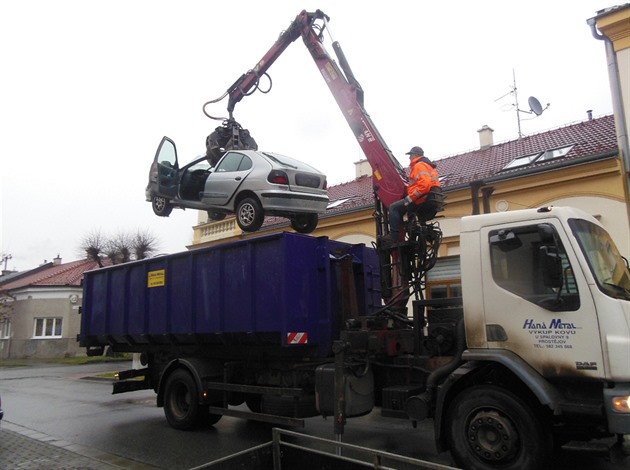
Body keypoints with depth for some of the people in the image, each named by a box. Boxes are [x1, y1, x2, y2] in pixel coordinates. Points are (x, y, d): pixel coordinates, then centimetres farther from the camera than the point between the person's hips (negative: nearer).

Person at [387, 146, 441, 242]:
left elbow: (424, 185, -24)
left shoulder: (419, 166, -9)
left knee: (394, 208, -8)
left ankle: (393, 238, -16)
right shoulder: (428, 166, 25)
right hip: (430, 202, 11)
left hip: (422, 200, -11)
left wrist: (410, 198, -22)